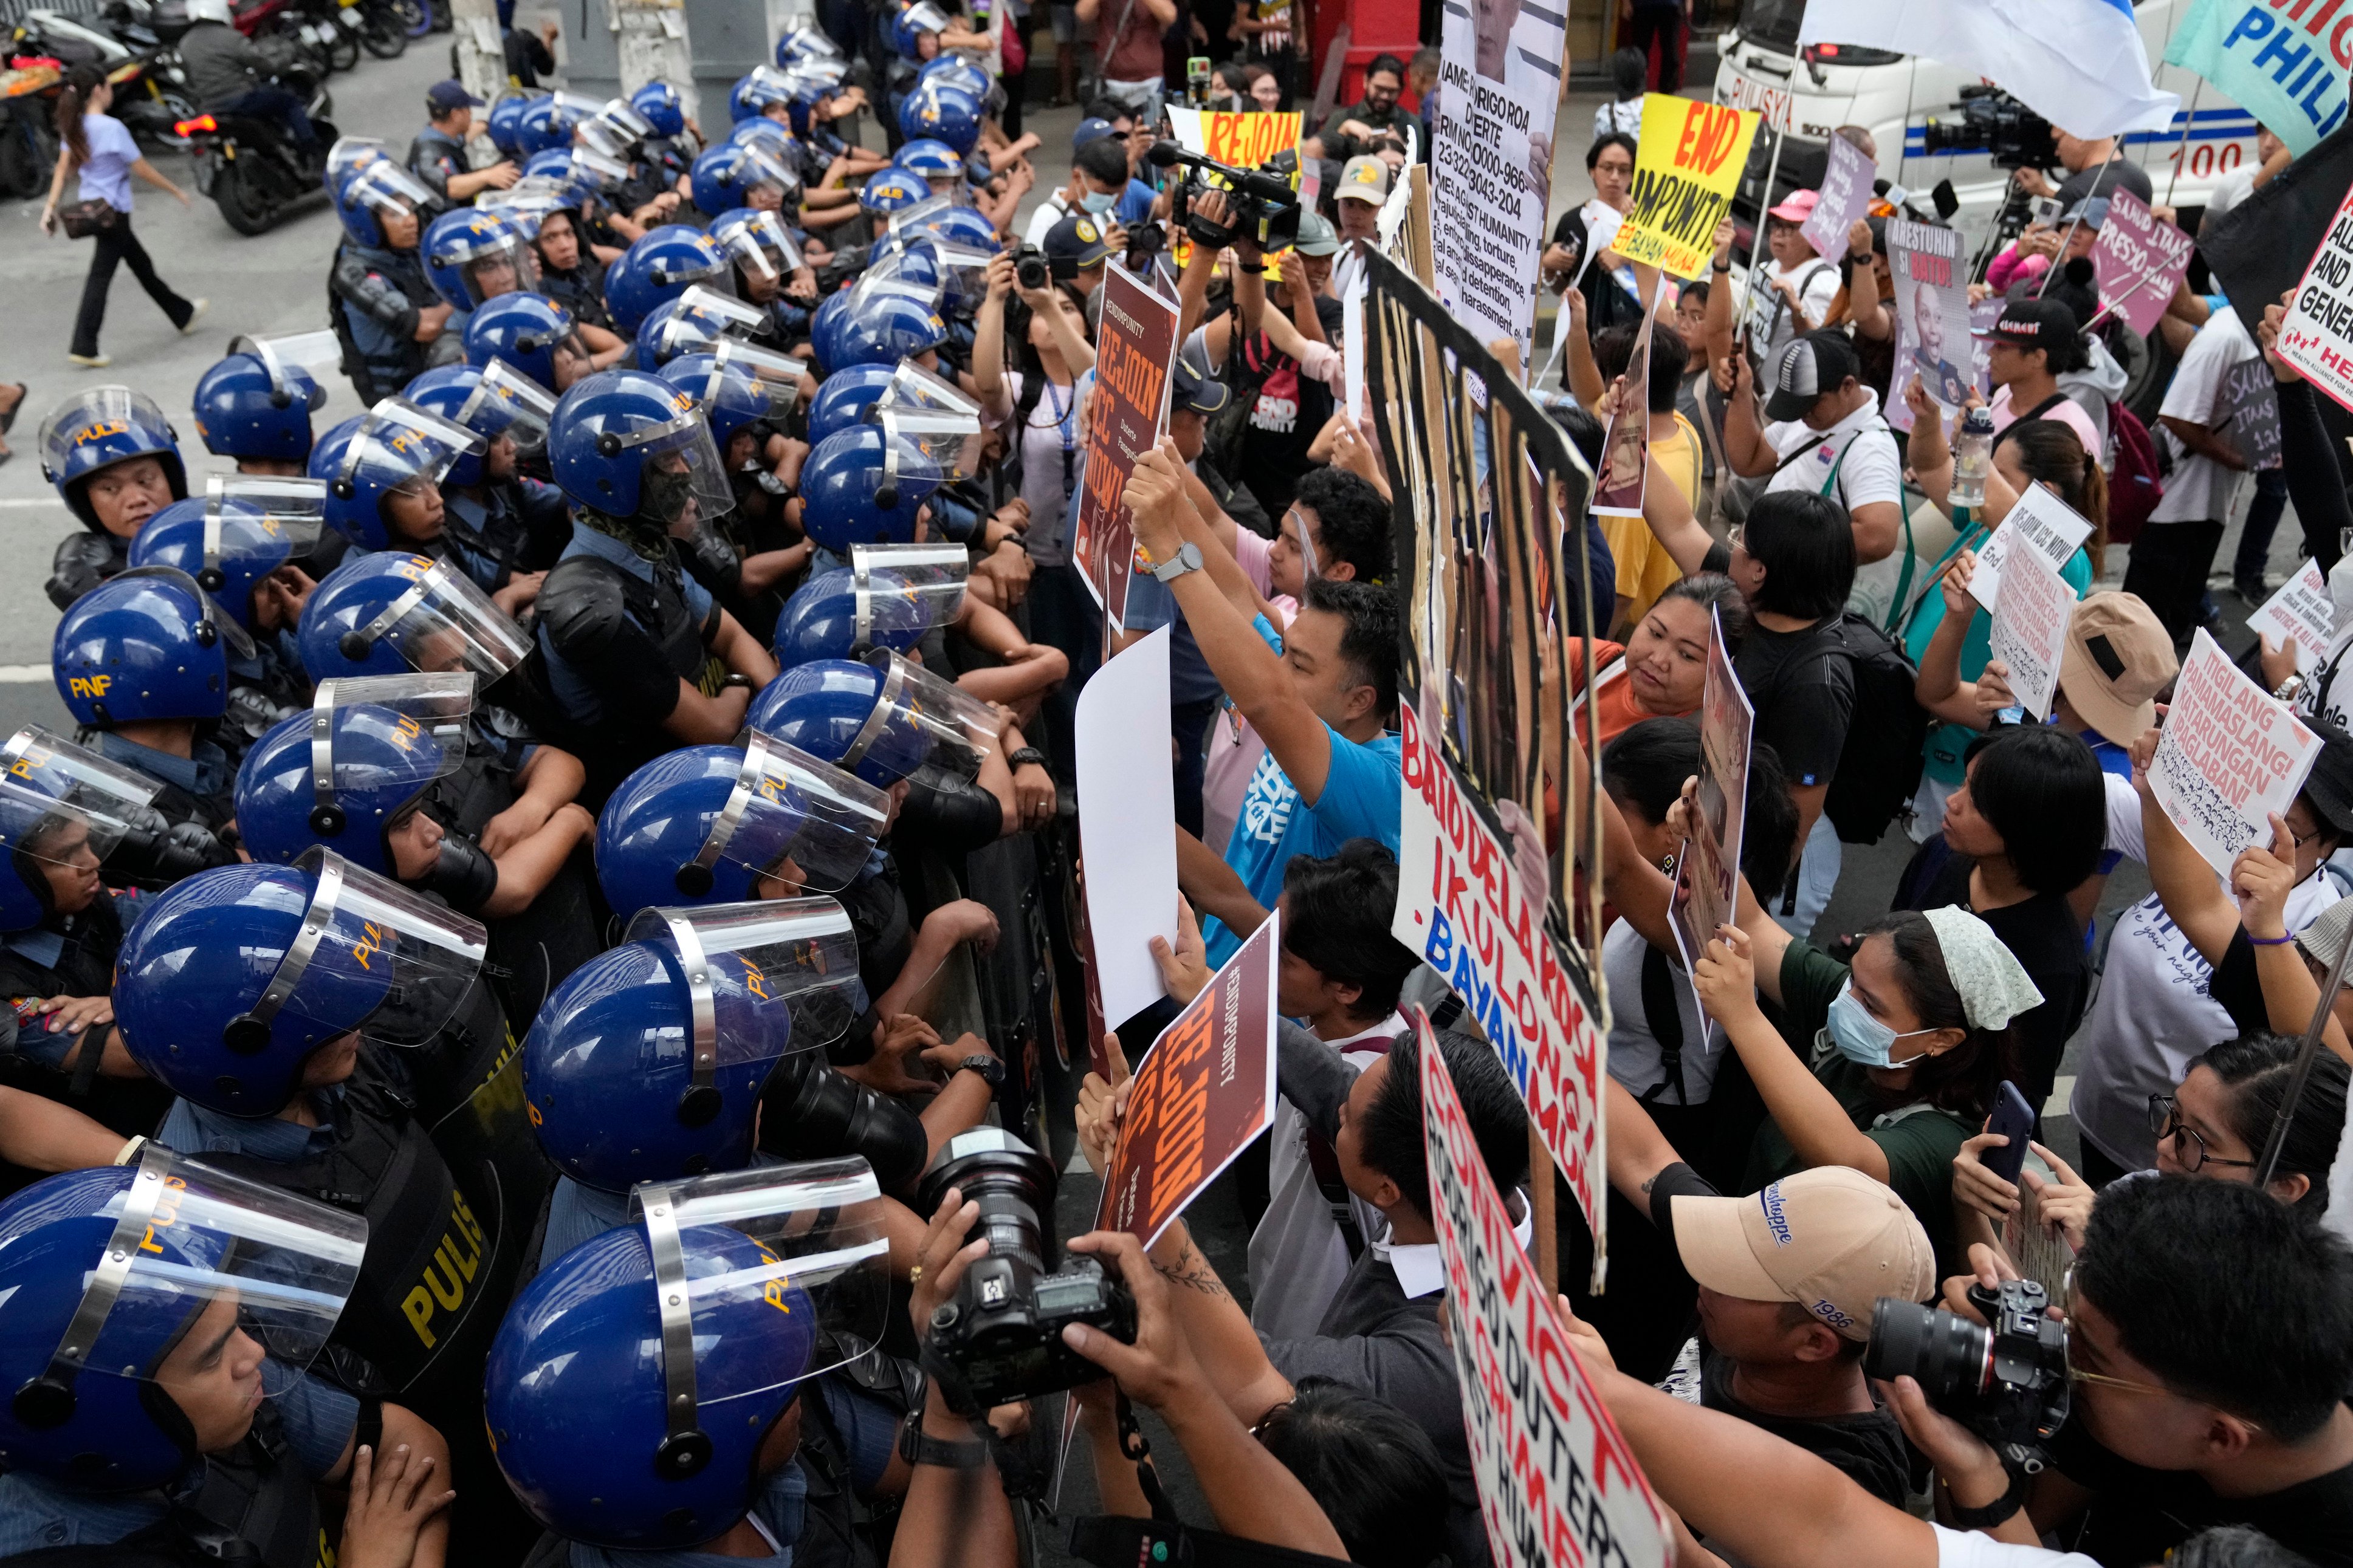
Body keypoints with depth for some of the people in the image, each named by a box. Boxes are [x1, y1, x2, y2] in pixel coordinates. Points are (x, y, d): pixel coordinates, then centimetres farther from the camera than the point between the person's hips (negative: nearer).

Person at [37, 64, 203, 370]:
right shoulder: (112, 128, -19)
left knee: (141, 264, 22)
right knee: (101, 277, -7)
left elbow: (62, 169, 3)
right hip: (111, 212, -9)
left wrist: (51, 206, 4)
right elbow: (142, 169, -14)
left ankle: (182, 313, 38)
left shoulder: (75, 127, 4)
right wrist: (176, 192, -3)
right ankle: (84, 347, -8)